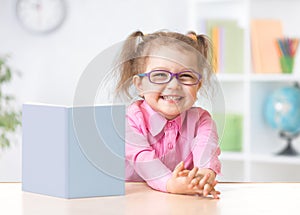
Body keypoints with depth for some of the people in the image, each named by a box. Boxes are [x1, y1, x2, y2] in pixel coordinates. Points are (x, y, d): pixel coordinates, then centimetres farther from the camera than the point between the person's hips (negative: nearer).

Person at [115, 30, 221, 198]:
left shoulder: (200, 120, 3)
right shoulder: (132, 120, -5)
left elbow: (206, 148, -18)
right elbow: (142, 159, -21)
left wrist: (206, 172, -42)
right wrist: (171, 184, -40)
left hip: (188, 202, 1)